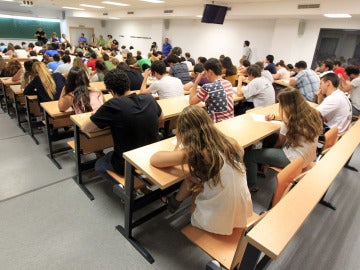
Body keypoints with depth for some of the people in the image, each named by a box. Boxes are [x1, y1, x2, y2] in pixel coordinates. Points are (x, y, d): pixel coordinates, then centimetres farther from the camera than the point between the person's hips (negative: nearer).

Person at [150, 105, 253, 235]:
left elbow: (154, 159, -12)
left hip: (219, 223, -5)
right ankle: (176, 200, 38)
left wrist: (178, 149, 3)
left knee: (191, 180, 12)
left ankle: (176, 201, 39)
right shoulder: (229, 142, -9)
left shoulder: (193, 153, -23)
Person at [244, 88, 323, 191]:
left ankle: (251, 186, 10)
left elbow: (280, 143, -7)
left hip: (294, 160, -9)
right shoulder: (311, 112, 0)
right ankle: (264, 164, 37)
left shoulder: (290, 121, -21)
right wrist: (275, 117, 15)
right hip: (308, 156, 9)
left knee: (249, 154, -7)